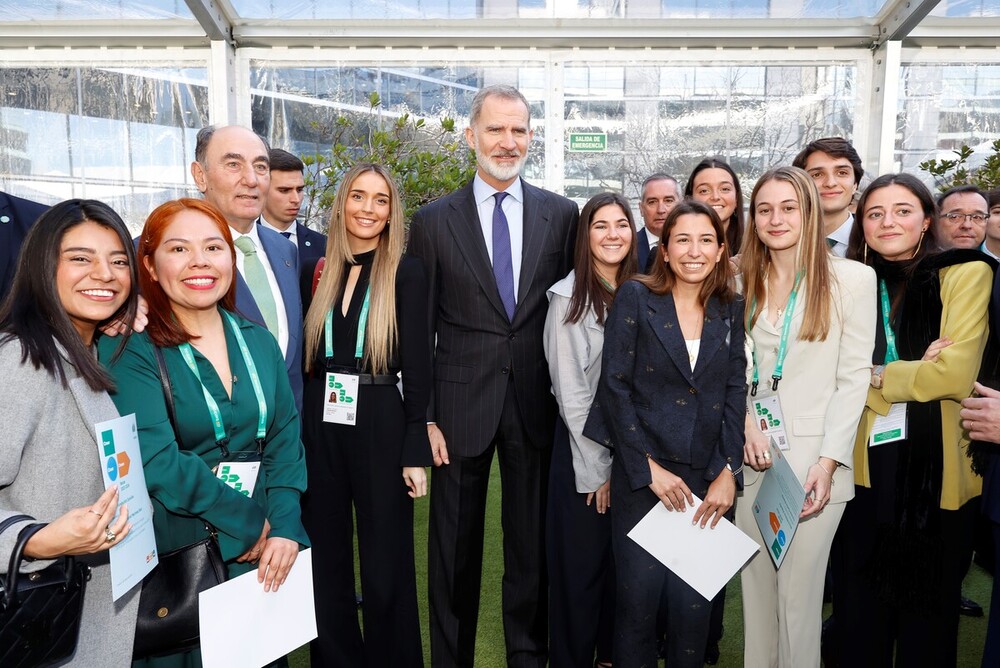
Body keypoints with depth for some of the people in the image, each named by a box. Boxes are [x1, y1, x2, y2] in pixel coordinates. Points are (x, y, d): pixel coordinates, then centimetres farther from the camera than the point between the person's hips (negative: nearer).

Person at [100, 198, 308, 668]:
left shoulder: (258, 341, 4)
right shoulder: (130, 349, -12)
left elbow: (285, 436, 2)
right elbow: (156, 460, -20)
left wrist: (284, 525, -12)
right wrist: (249, 521, -16)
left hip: (263, 554, 5)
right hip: (174, 550, -4)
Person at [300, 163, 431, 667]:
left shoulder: (406, 274, -4)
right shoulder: (316, 272, 6)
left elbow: (416, 367, -6)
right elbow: (303, 358, 9)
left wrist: (416, 452, -9)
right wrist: (296, 434, 4)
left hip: (381, 427, -3)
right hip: (319, 427, 4)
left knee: (385, 562, 8)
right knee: (326, 557, 15)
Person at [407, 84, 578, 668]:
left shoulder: (562, 214, 3)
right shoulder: (434, 220, 0)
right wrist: (424, 416, -5)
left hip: (537, 404, 1)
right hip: (461, 404, -1)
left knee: (534, 543, 14)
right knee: (455, 548, 12)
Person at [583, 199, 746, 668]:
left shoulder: (730, 310, 7)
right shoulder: (635, 297, -3)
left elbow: (734, 393, 5)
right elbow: (615, 386, -8)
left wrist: (727, 471, -5)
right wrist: (649, 468, -11)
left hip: (707, 480, 3)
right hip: (641, 477, -2)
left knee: (694, 604, 9)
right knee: (637, 598, 6)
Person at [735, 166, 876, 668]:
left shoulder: (853, 278, -2)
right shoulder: (744, 282, 10)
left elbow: (854, 377, -5)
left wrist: (829, 460, -12)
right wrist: (744, 423, -8)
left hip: (813, 456, -4)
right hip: (753, 455, 4)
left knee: (799, 592, 2)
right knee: (756, 584, 12)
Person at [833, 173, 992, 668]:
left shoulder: (966, 274, -3)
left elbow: (955, 373, -14)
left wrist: (877, 375, -6)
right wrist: (914, 375, -13)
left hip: (938, 468, -3)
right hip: (868, 465, 3)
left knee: (928, 610, 12)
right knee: (859, 612, 13)